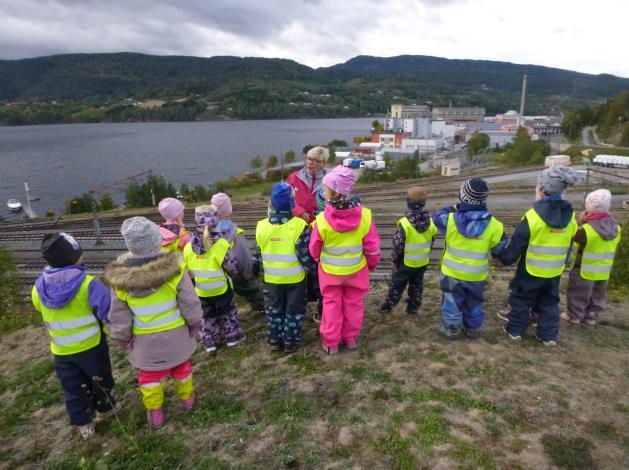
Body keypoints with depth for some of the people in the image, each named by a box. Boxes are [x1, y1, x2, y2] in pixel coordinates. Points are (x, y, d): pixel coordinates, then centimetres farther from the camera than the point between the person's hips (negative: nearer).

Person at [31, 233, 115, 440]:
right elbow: (109, 313, -27)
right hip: (91, 346, -3)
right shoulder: (89, 285, -28)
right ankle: (103, 408, 46)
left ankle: (84, 424, 35)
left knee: (72, 388, 21)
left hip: (61, 351, 3)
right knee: (100, 378, 24)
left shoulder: (39, 288, -12)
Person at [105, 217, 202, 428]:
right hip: (176, 335, 0)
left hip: (145, 340, 0)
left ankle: (155, 413, 36)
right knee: (181, 367, 25)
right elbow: (190, 304, -14)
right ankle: (186, 398, 45)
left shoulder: (121, 278, -19)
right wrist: (194, 324, 3)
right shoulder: (172, 269, -23)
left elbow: (118, 316, -7)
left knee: (150, 375, 22)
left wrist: (123, 337, 9)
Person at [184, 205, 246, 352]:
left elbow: (187, 270, 1)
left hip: (202, 291, 3)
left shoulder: (189, 247, -10)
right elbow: (233, 268, -17)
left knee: (207, 316, 21)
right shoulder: (222, 244, -22)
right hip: (221, 289, -3)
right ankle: (232, 337, 33)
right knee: (228, 313, 20)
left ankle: (209, 343, 29)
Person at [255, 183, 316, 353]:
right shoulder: (299, 226, -19)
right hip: (295, 278, -3)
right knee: (294, 309, 13)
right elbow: (305, 255, -16)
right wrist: (312, 267, 2)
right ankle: (290, 342, 21)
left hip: (272, 279, 3)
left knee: (274, 308, 19)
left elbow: (259, 254, 4)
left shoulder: (261, 226, -6)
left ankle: (274, 340, 28)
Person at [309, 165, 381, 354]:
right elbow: (372, 246, -9)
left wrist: (318, 261, 15)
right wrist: (372, 264, 11)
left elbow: (314, 249, -8)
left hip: (330, 271, -1)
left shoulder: (322, 219, -24)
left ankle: (331, 343, 24)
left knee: (332, 305, 14)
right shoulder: (364, 215, -20)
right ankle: (351, 338, 33)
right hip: (357, 270, 2)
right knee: (353, 304, 19)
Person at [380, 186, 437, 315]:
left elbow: (398, 245, -18)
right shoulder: (430, 222, -7)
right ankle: (413, 307, 30)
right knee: (417, 285, 19)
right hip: (423, 262, 4)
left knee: (397, 285, 12)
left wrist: (394, 261, -5)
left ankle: (388, 306, 25)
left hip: (406, 263, -4)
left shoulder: (405, 224, -24)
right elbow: (431, 242, 5)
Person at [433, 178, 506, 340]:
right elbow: (501, 250, -4)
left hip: (453, 273, -2)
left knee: (452, 302, 16)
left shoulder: (450, 219, -19)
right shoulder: (493, 225, -15)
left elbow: (437, 216, 5)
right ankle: (472, 329, 38)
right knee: (474, 303, 23)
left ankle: (452, 329, 27)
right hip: (477, 275, 2)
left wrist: (453, 208, 14)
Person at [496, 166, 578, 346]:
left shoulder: (533, 216, -22)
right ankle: (548, 335, 25)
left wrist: (502, 259, -2)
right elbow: (568, 242, 8)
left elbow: (516, 244, -16)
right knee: (549, 303, 18)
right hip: (555, 271, 5)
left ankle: (515, 330, 23)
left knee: (521, 300, 12)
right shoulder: (570, 217, -3)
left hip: (531, 270, -5)